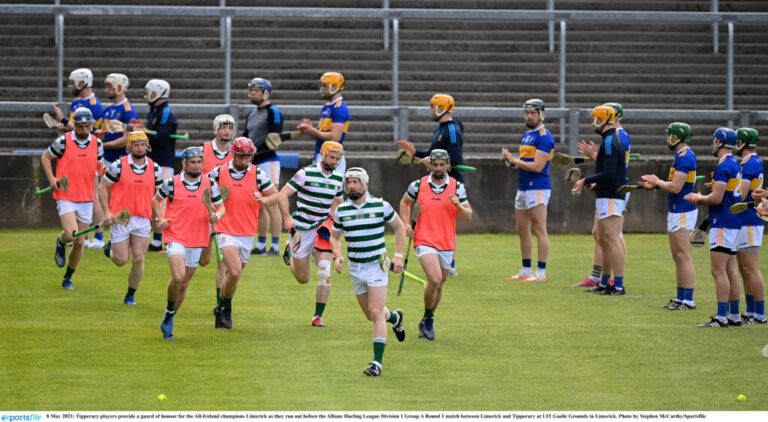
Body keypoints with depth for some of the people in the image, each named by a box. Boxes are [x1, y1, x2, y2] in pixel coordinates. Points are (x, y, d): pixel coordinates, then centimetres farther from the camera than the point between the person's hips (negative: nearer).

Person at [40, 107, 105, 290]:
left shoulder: (96, 143, 4)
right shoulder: (63, 141, -7)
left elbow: (100, 165, 17)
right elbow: (45, 157, 7)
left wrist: (104, 170, -7)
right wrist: (51, 178, -6)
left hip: (86, 199, 4)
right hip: (65, 197, -4)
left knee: (79, 242, 6)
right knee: (71, 235, -21)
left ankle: (68, 278, 24)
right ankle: (60, 243, 17)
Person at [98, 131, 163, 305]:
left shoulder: (154, 168, 3)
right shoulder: (119, 166, -7)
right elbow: (103, 187, 1)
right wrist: (106, 211, -8)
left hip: (142, 220, 2)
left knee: (138, 259, -3)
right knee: (121, 260, -1)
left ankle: (130, 295, 13)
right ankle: (111, 248, 34)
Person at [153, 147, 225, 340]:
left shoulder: (210, 184, 2)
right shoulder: (171, 183, -3)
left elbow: (220, 207, 11)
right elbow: (156, 199, 13)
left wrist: (217, 215, -11)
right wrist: (160, 219, -1)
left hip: (197, 240, 3)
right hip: (175, 237, -3)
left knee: (184, 283, 10)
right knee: (178, 277, -24)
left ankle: (168, 323, 26)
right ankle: (170, 311, 2)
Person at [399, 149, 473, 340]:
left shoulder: (457, 187, 2)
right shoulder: (418, 185, -1)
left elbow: (468, 217, 3)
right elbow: (405, 202, 18)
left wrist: (459, 206, -18)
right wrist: (406, 224, 4)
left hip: (447, 244, 3)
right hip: (424, 242, -3)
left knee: (439, 285, 12)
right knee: (435, 280, -22)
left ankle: (427, 321, 33)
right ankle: (428, 319, -1)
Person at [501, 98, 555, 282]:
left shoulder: (544, 136, -12)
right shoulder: (527, 135, 18)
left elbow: (537, 166, -18)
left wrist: (514, 161, -9)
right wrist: (511, 160, 2)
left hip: (537, 188, -10)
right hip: (523, 188, 10)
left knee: (540, 231, -8)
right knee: (522, 230, 13)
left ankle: (541, 273, -8)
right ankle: (526, 271, 20)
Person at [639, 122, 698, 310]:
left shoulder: (685, 157, -18)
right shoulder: (683, 156, 15)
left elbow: (675, 187, -21)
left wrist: (657, 182, -5)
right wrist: (655, 185, 17)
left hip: (682, 213, -11)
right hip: (676, 211, 11)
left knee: (683, 256, -9)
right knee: (677, 256, 13)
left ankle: (688, 300, -9)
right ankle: (680, 298, 17)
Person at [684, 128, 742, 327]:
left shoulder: (723, 167, -16)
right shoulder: (735, 165, 15)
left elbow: (716, 199, -20)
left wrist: (698, 198, -2)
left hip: (723, 224, -10)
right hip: (733, 223, 10)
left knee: (718, 270, -10)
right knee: (729, 271, 13)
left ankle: (721, 317, -13)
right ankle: (735, 315, 14)